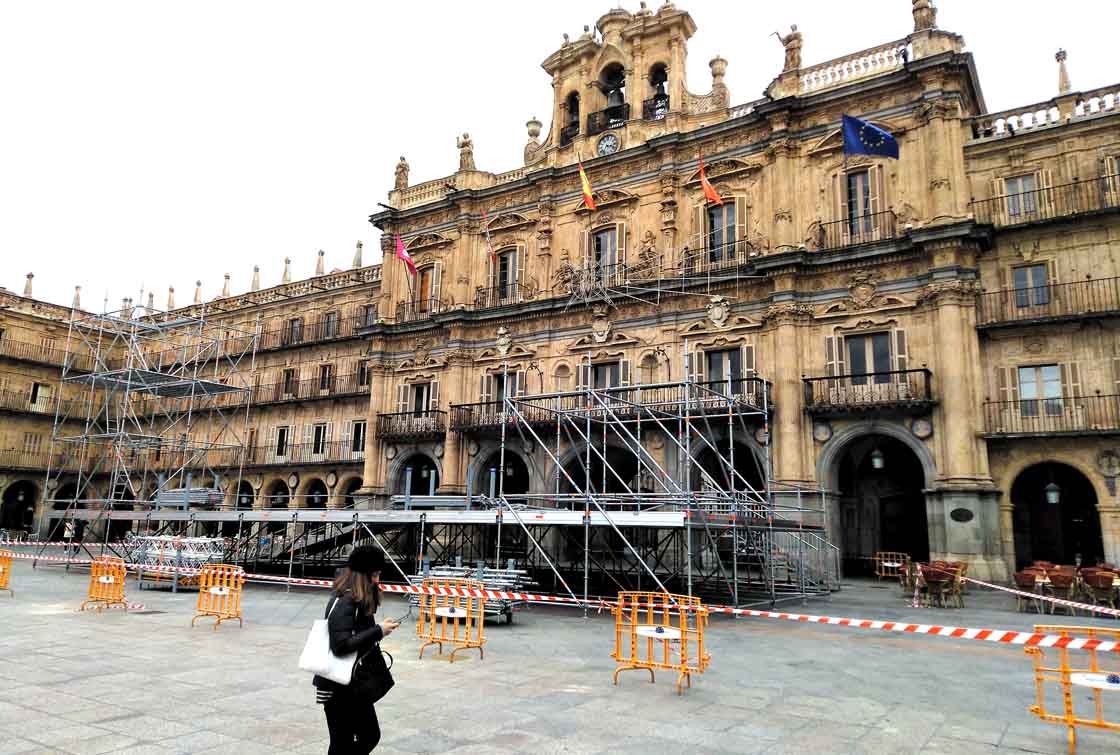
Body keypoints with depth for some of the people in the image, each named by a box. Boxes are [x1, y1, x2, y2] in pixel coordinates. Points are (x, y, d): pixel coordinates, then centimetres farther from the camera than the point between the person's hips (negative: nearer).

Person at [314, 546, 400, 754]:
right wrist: (378, 631, -25)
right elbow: (341, 645, -29)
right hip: (339, 687, -9)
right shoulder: (344, 602, -21)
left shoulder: (361, 600, 7)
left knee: (371, 736, 17)